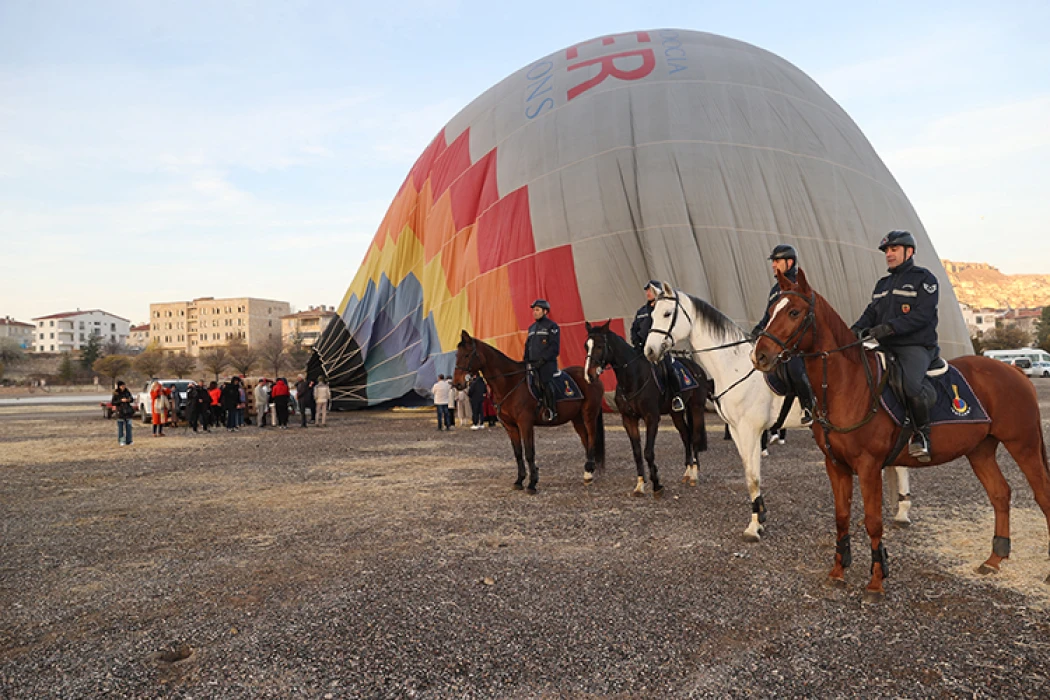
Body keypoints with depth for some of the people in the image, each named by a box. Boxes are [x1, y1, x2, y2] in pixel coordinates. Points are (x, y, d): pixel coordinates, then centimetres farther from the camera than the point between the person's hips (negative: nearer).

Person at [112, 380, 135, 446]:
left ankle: (128, 441, 10)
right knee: (120, 427, -2)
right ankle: (121, 441, 4)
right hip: (120, 412, -3)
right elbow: (113, 402, -6)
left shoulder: (127, 392, 6)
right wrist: (121, 400, -17)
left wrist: (130, 399, -9)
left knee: (128, 427, 4)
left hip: (128, 411, 3)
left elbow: (132, 400, 14)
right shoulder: (116, 393, -3)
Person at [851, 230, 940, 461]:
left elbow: (922, 315, -14)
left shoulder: (924, 278, 0)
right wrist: (855, 331, -6)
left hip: (916, 347, -8)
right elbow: (871, 313, 15)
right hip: (886, 347, 8)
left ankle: (922, 432, -8)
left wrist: (890, 327, -26)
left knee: (912, 384, -33)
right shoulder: (883, 284, 23)